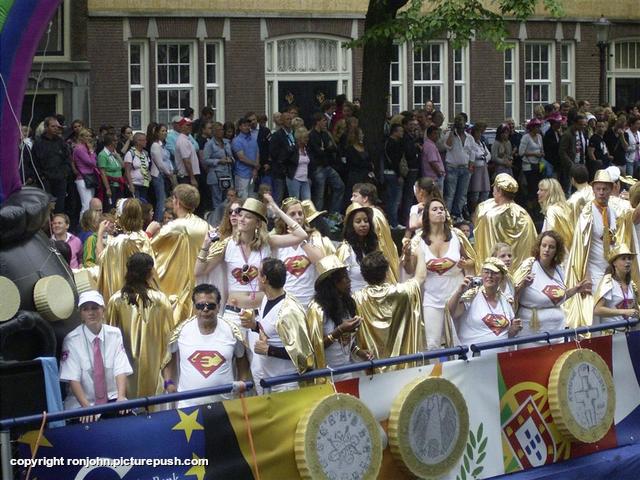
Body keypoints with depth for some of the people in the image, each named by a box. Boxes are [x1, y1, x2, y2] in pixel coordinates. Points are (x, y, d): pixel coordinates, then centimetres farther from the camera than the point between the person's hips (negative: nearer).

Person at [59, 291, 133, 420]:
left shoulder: (114, 334, 0)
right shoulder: (72, 340, -6)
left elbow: (121, 370, -8)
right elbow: (72, 378, -13)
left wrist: (121, 397, -27)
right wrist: (87, 406, -28)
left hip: (111, 400, 2)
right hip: (81, 403, -2)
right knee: (88, 422, -32)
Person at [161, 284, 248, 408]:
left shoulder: (232, 331, -3)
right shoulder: (182, 330, -4)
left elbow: (241, 359, 13)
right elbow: (170, 356, 11)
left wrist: (243, 382, 2)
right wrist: (169, 382, 1)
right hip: (188, 405, -1)